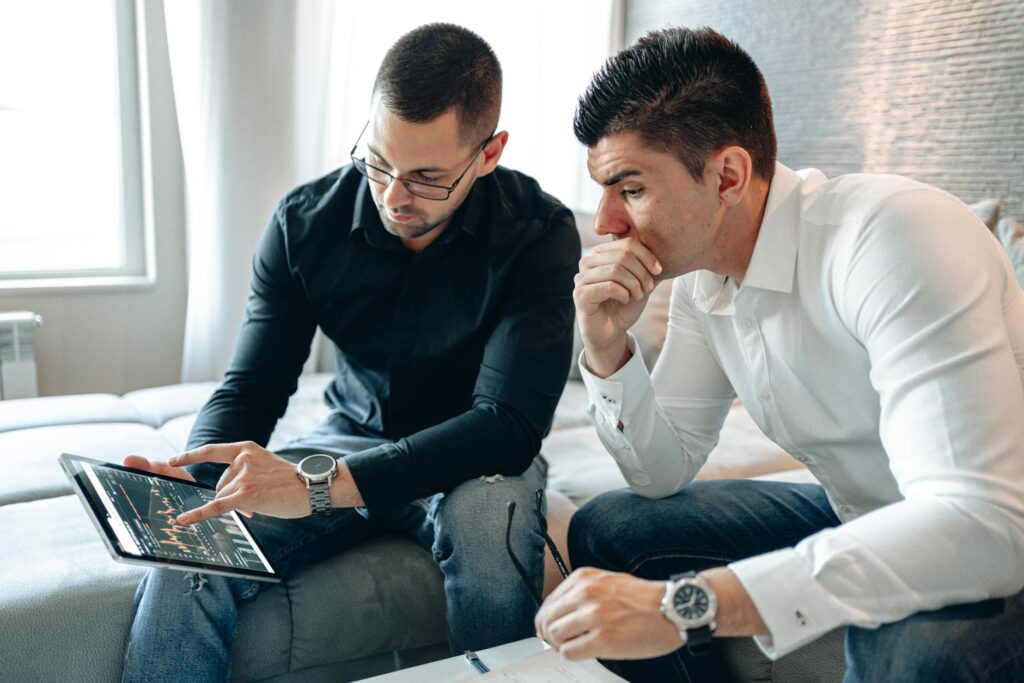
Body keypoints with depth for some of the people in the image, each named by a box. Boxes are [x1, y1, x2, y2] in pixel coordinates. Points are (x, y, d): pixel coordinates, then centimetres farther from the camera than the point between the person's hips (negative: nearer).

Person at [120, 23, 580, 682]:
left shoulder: (539, 233, -19)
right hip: (352, 436, 2)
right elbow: (250, 388, -2)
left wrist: (318, 482, -36)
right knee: (189, 552, -24)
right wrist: (196, 477, -25)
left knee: (489, 524, -36)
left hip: (472, 457, -1)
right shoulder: (306, 221, -8)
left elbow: (510, 424, -26)